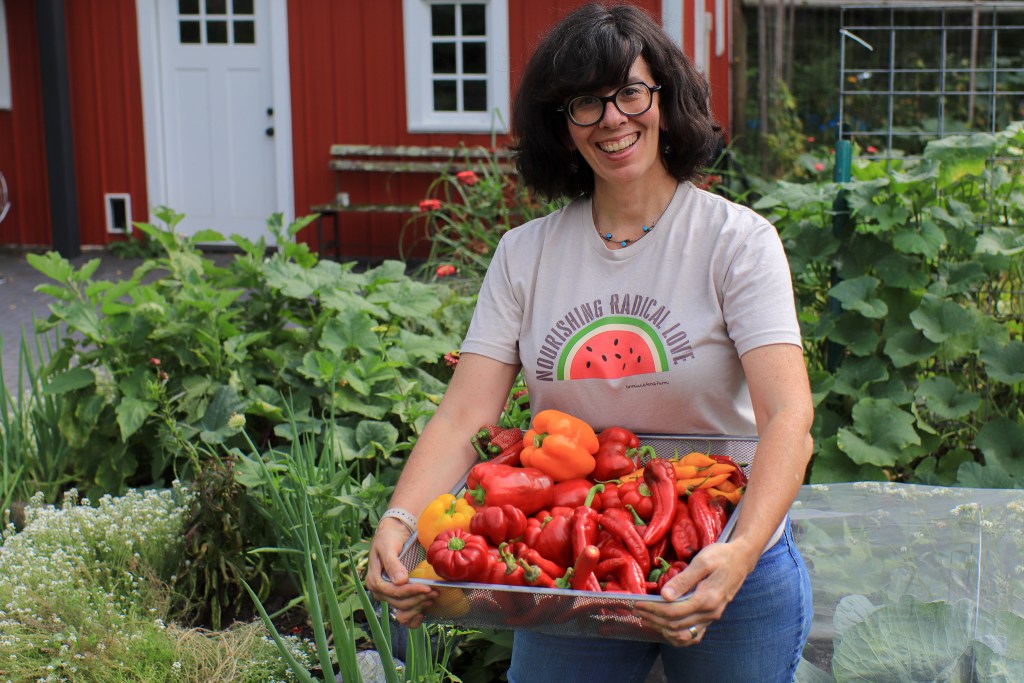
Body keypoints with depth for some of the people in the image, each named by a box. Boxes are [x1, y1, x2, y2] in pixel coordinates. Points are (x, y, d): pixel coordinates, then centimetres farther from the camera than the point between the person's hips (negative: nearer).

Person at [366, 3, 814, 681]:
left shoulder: (737, 239, -9)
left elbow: (789, 414, -21)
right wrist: (399, 523, -27)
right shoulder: (524, 255, 0)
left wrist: (741, 551, -38)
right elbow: (464, 416, -8)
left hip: (727, 574, -2)